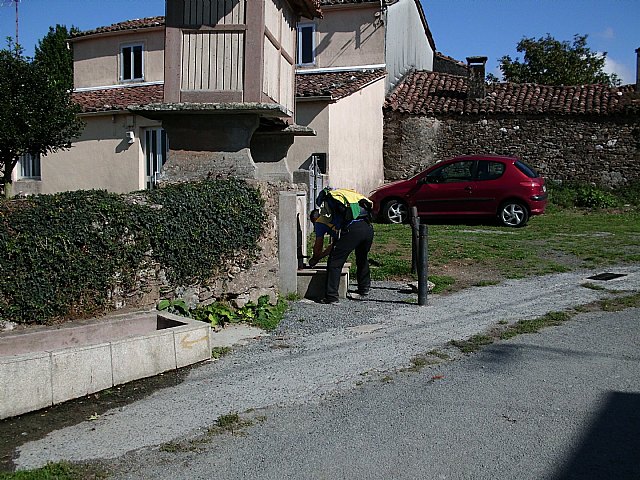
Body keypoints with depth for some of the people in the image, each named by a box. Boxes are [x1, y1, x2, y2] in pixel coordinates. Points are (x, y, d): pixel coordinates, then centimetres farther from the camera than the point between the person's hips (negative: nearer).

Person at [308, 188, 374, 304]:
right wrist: (319, 256, 56)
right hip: (368, 227, 8)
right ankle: (364, 290, 41)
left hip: (352, 230, -8)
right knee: (362, 260, 28)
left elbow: (318, 247, 28)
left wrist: (314, 259, 48)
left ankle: (331, 296, 2)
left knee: (334, 263, 3)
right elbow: (334, 245, 47)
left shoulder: (320, 220, 23)